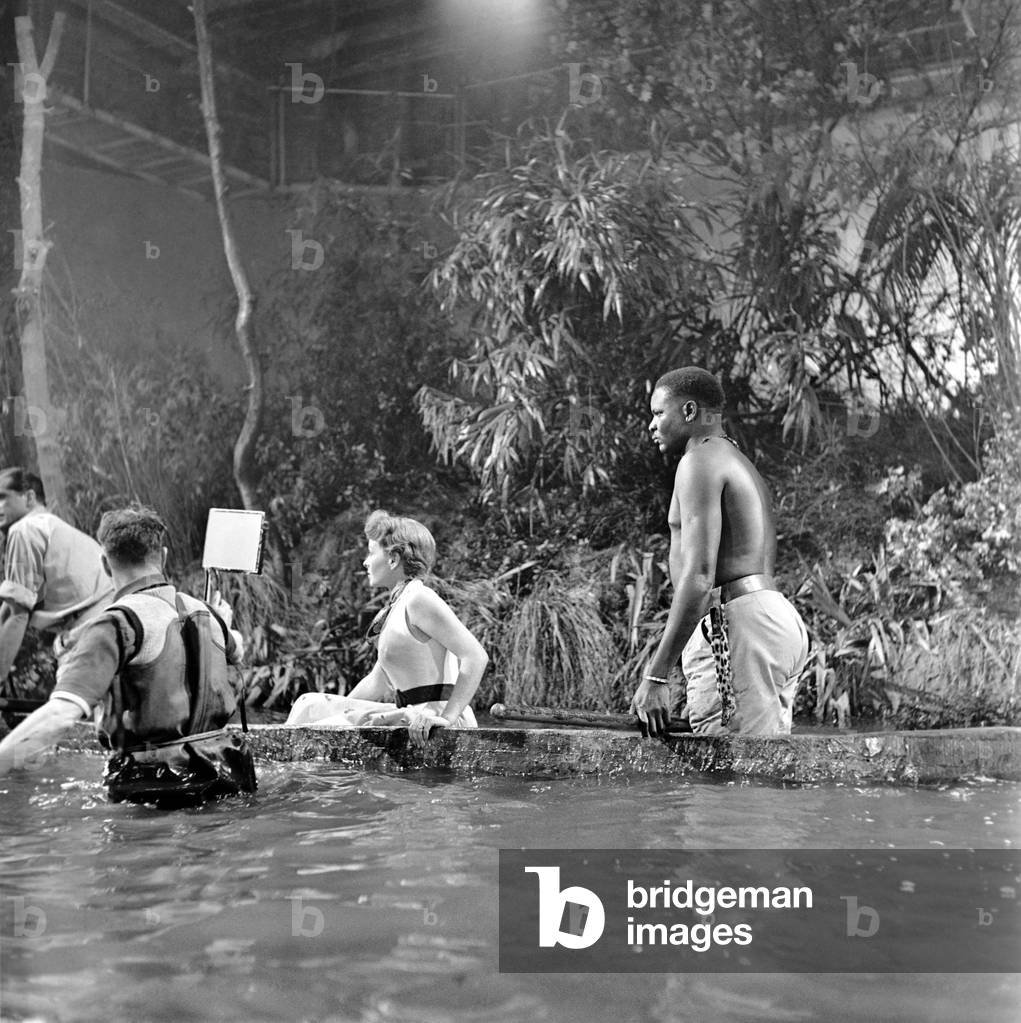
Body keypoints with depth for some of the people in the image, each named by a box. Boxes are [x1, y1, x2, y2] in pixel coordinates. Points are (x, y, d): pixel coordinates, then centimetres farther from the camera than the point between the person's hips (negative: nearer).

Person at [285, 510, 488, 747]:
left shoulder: (419, 599, -13)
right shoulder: (395, 608, 18)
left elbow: (476, 657, -22)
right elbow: (377, 682, 25)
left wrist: (447, 718, -25)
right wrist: (336, 709, 20)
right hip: (409, 713, 10)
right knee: (310, 704, 10)